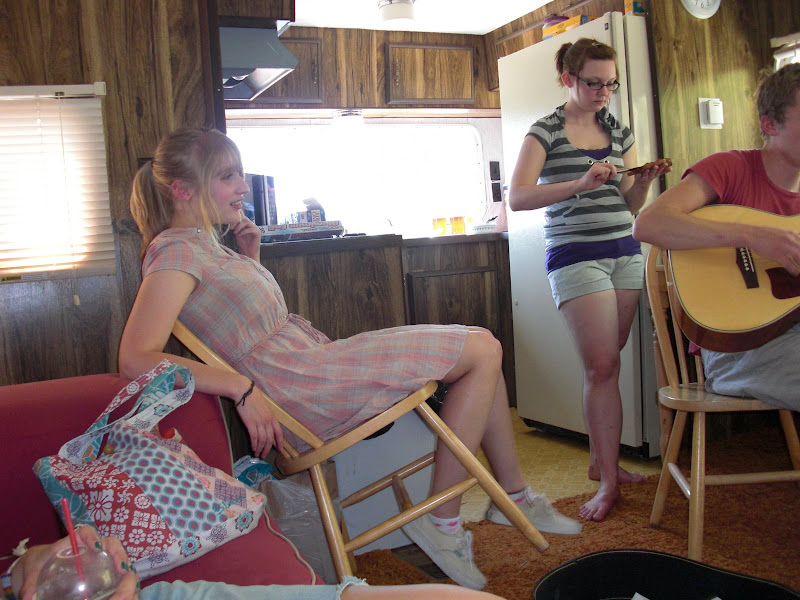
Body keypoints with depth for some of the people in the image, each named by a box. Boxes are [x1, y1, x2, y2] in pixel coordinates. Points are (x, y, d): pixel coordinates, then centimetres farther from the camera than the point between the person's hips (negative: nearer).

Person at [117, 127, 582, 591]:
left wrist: (250, 257, 14)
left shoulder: (206, 246, 18)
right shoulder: (177, 253, -11)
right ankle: (442, 522, -4)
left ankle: (514, 495, 20)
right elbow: (136, 360, -24)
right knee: (482, 349, -12)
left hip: (315, 358, 10)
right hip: (299, 386, -10)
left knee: (481, 347, 11)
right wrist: (242, 387, -31)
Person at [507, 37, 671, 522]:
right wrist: (582, 183, -25)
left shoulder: (620, 133, 14)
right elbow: (518, 197, -14)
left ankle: (601, 459, 22)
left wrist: (644, 181, -4)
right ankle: (609, 481, 1)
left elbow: (629, 206, 17)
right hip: (575, 256, -5)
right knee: (602, 366, -8)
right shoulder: (546, 131, -1)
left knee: (605, 363, 7)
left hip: (625, 252, 5)